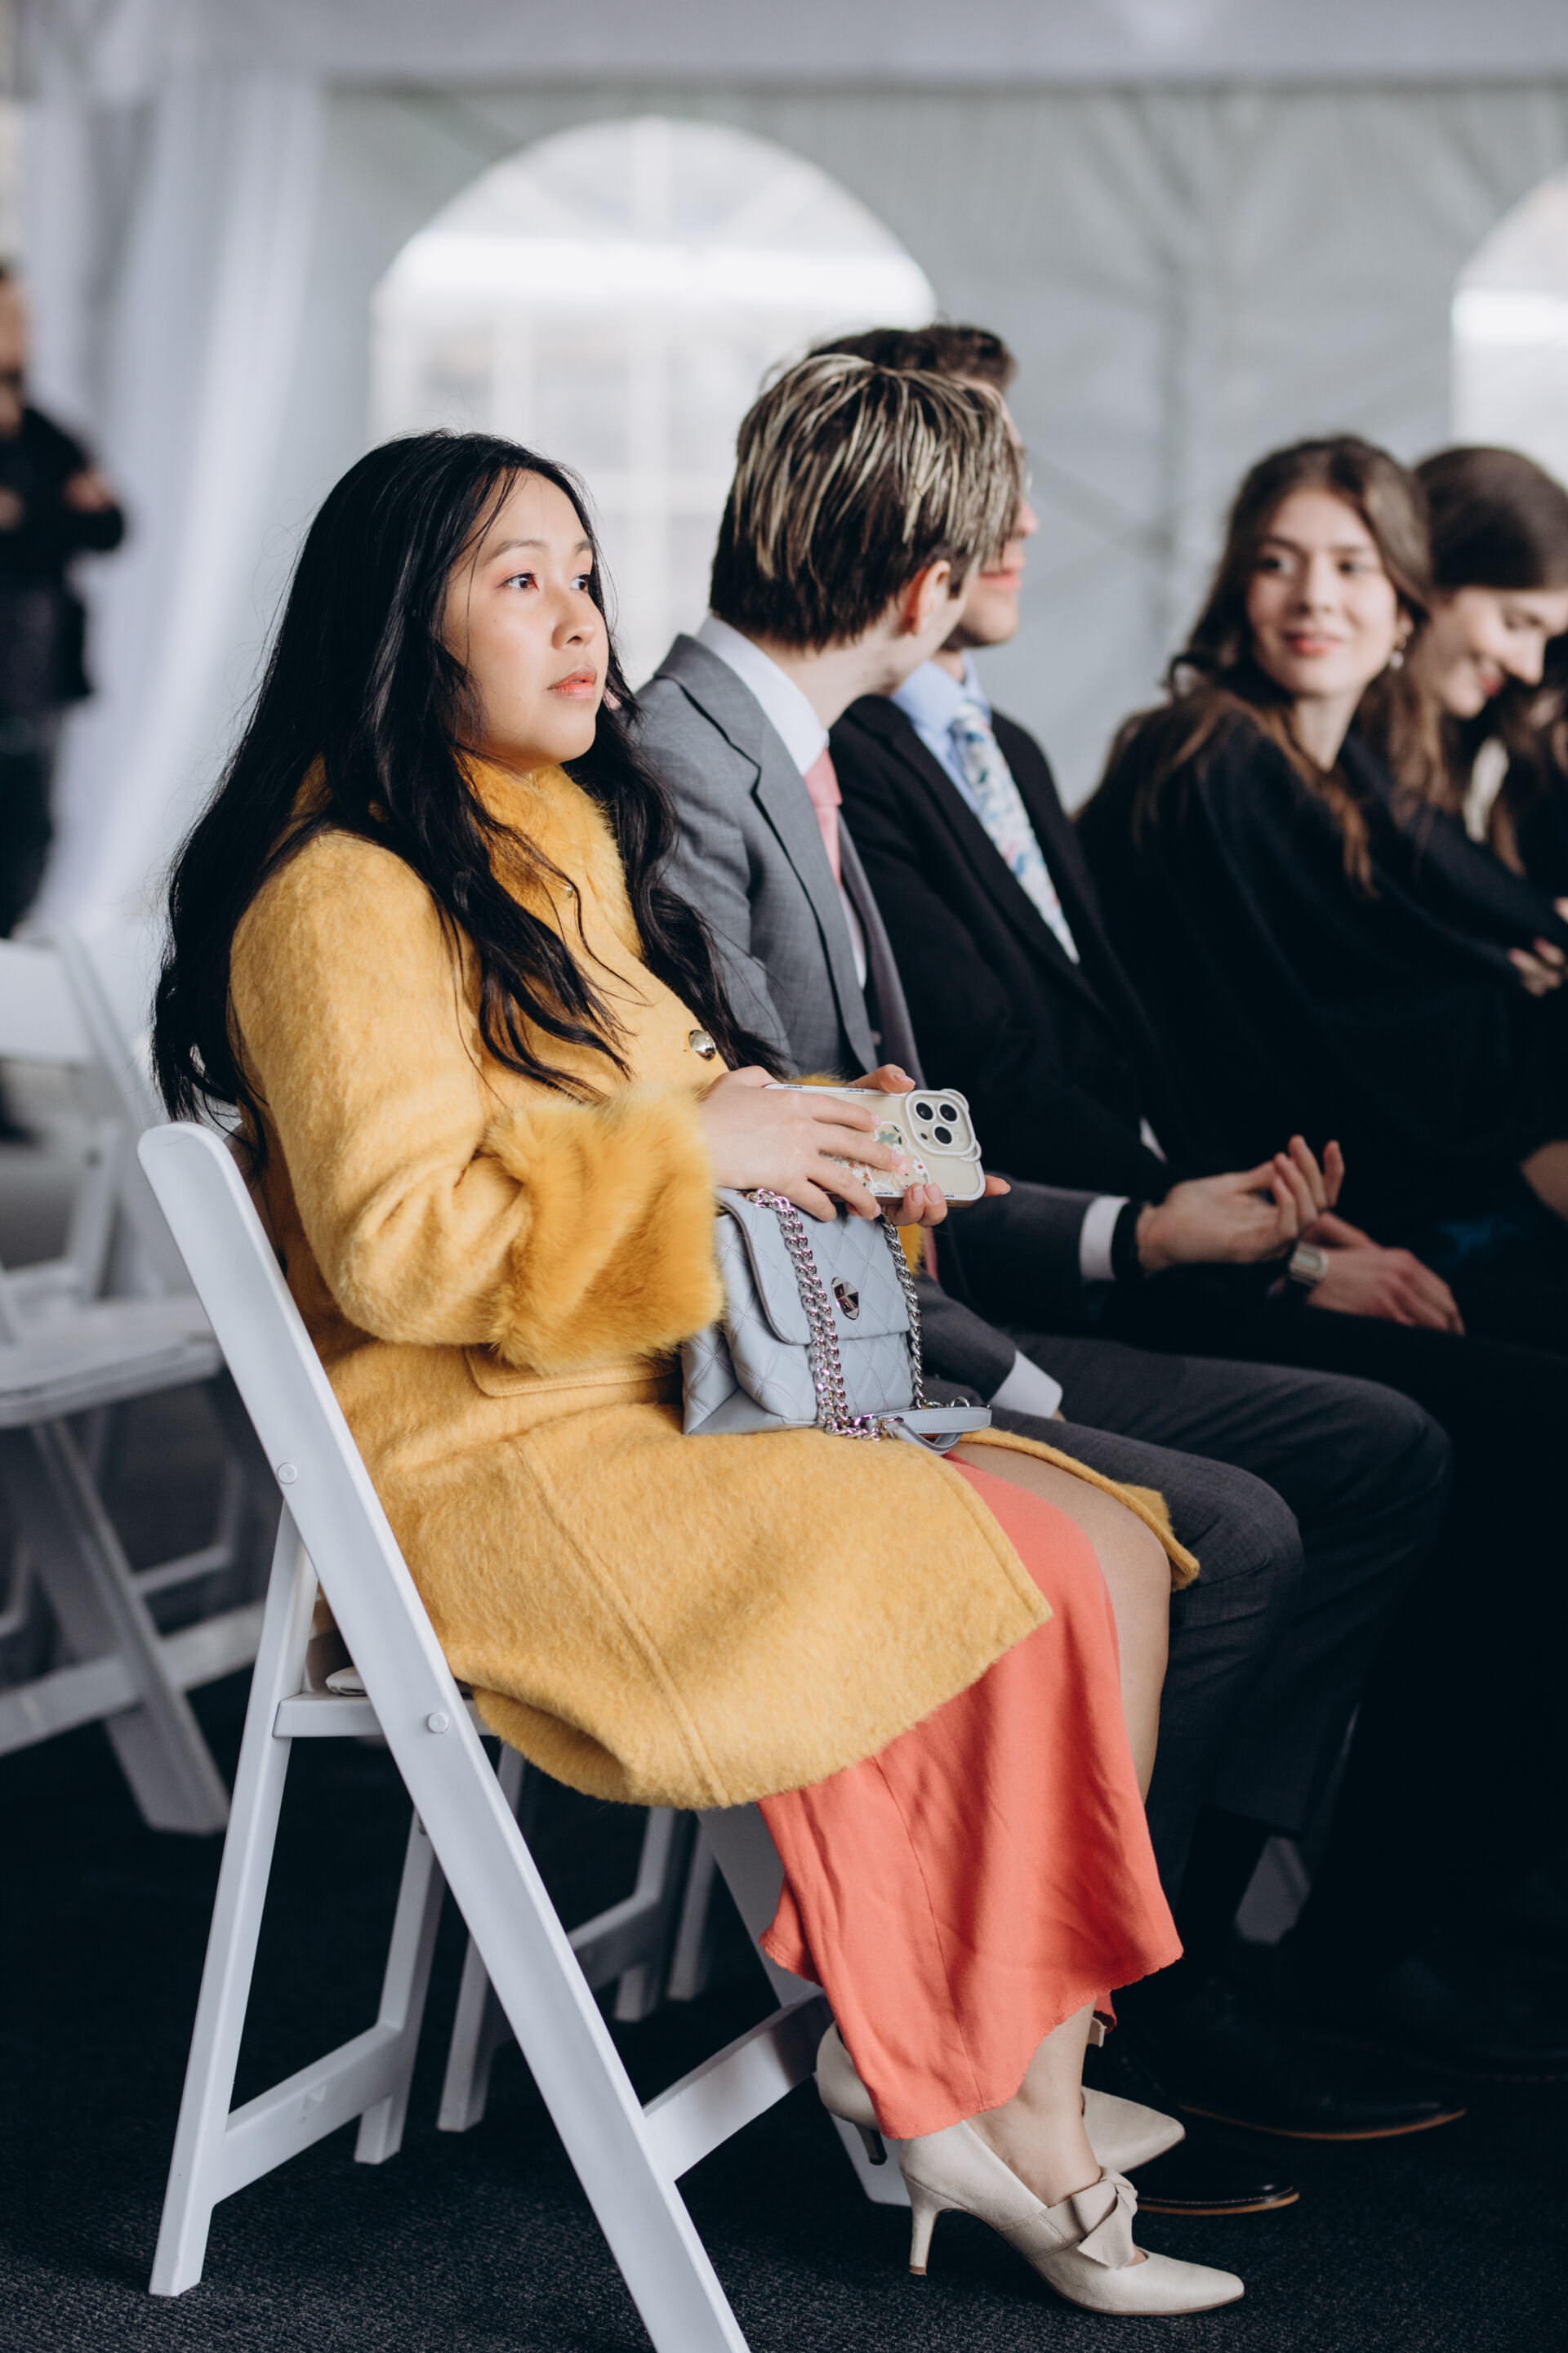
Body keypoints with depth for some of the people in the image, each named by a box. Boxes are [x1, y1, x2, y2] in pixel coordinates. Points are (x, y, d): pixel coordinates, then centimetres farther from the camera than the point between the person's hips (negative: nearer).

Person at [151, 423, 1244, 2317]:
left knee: (1115, 1546, -9)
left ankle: (1022, 2088, -11)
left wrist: (816, 1140, 8)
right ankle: (1002, 2112, -4)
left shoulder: (567, 848, 18)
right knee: (1040, 1586, -18)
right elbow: (400, 1241, -22)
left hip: (661, 1396, 9)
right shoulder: (345, 896, -12)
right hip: (490, 1465, -9)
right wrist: (696, 1146, -17)